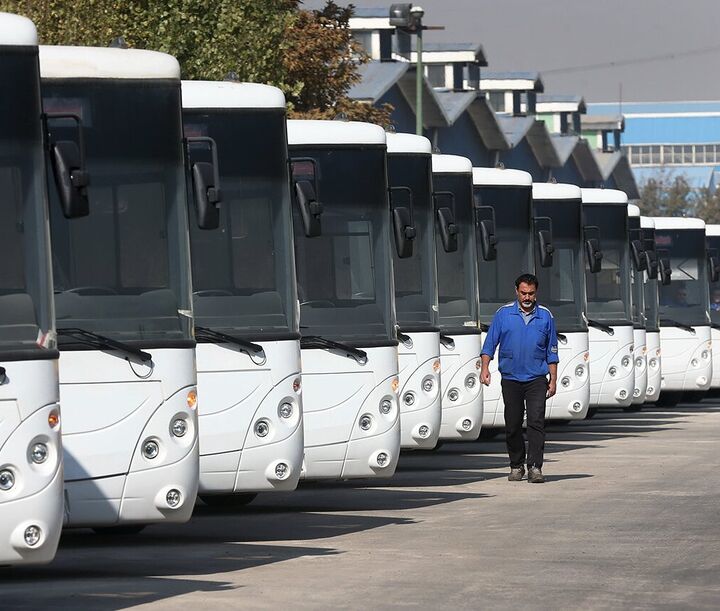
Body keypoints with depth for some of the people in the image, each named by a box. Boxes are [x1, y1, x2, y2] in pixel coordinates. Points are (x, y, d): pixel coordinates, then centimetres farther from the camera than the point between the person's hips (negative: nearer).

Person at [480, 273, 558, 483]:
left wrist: (553, 379, 7)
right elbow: (490, 343, 3)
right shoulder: (503, 314, 3)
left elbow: (551, 352, 10)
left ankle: (535, 467, -15)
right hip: (510, 378, 1)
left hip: (536, 379, -1)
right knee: (512, 425, 6)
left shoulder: (545, 316, 5)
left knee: (536, 422, -12)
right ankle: (516, 466, 20)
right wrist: (485, 367, -11)